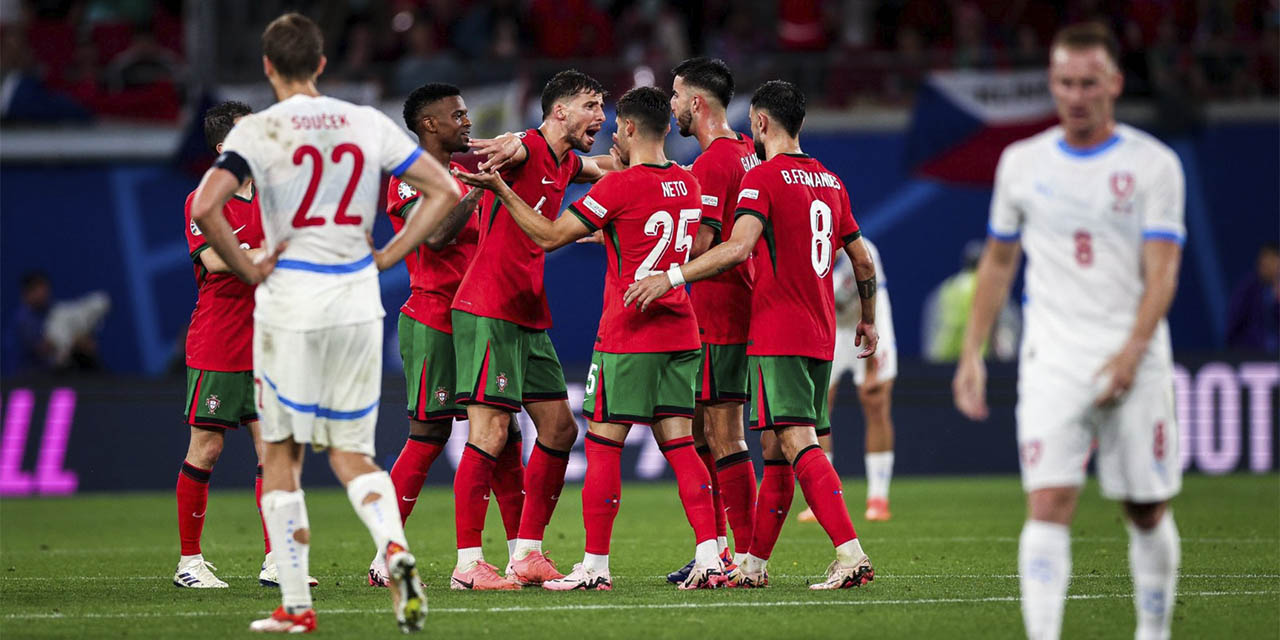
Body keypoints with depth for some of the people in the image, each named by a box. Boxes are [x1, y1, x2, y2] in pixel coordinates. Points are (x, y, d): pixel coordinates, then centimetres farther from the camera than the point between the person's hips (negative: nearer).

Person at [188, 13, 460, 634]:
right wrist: (387, 256, 8)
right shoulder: (368, 124, 4)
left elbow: (204, 209, -20)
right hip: (358, 301, 3)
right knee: (350, 453, 12)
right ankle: (396, 548, -17)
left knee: (281, 453, 10)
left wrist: (247, 269, -7)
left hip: (290, 302, -3)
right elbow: (445, 191, 5)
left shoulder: (258, 131, -7)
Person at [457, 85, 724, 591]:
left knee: (602, 444, 0)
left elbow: (549, 236, -8)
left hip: (627, 336, -7)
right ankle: (709, 558, -3)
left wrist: (501, 190, -2)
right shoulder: (688, 185, 9)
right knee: (678, 443, 7)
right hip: (680, 334, 7)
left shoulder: (620, 186, -13)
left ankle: (595, 565, 1)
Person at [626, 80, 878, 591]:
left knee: (799, 444, -15)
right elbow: (863, 261, 20)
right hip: (820, 337, 8)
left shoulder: (763, 178, -8)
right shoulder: (830, 182, 15)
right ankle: (753, 563, 17)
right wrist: (868, 320, 34)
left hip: (778, 337, -8)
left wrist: (671, 276, -25)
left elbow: (739, 247, -24)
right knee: (775, 451, 12)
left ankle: (850, 553, -27)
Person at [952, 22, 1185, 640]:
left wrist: (1130, 353, -21)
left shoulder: (1153, 164, 0)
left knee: (1148, 512, 5)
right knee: (1048, 504, -14)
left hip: (1135, 358, -1)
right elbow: (998, 262, 19)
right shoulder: (1022, 162, 9)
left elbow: (1161, 272, -8)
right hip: (1053, 357, 1)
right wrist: (972, 352, 13)